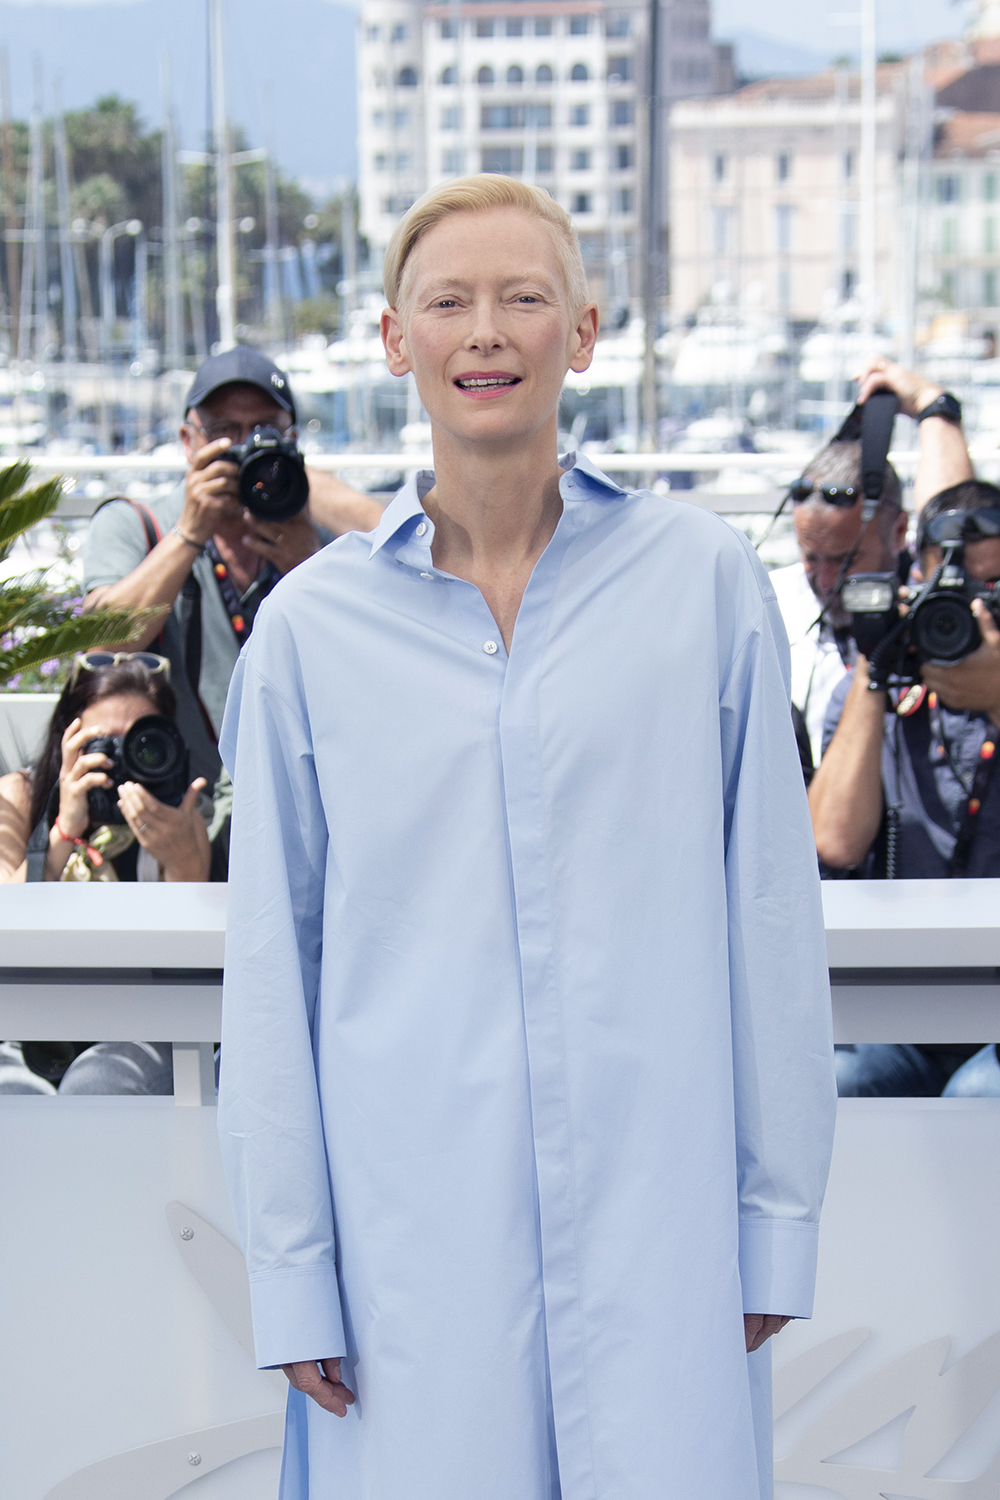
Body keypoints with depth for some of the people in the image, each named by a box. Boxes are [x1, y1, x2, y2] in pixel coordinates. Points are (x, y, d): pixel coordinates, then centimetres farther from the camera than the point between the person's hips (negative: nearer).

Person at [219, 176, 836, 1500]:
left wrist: (782, 1214, 3)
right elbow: (271, 963, 4)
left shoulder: (705, 581, 2)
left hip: (659, 1209, 0)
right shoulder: (313, 624, 3)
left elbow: (772, 914, 4)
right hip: (412, 1235, 0)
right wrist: (290, 1270, 2)